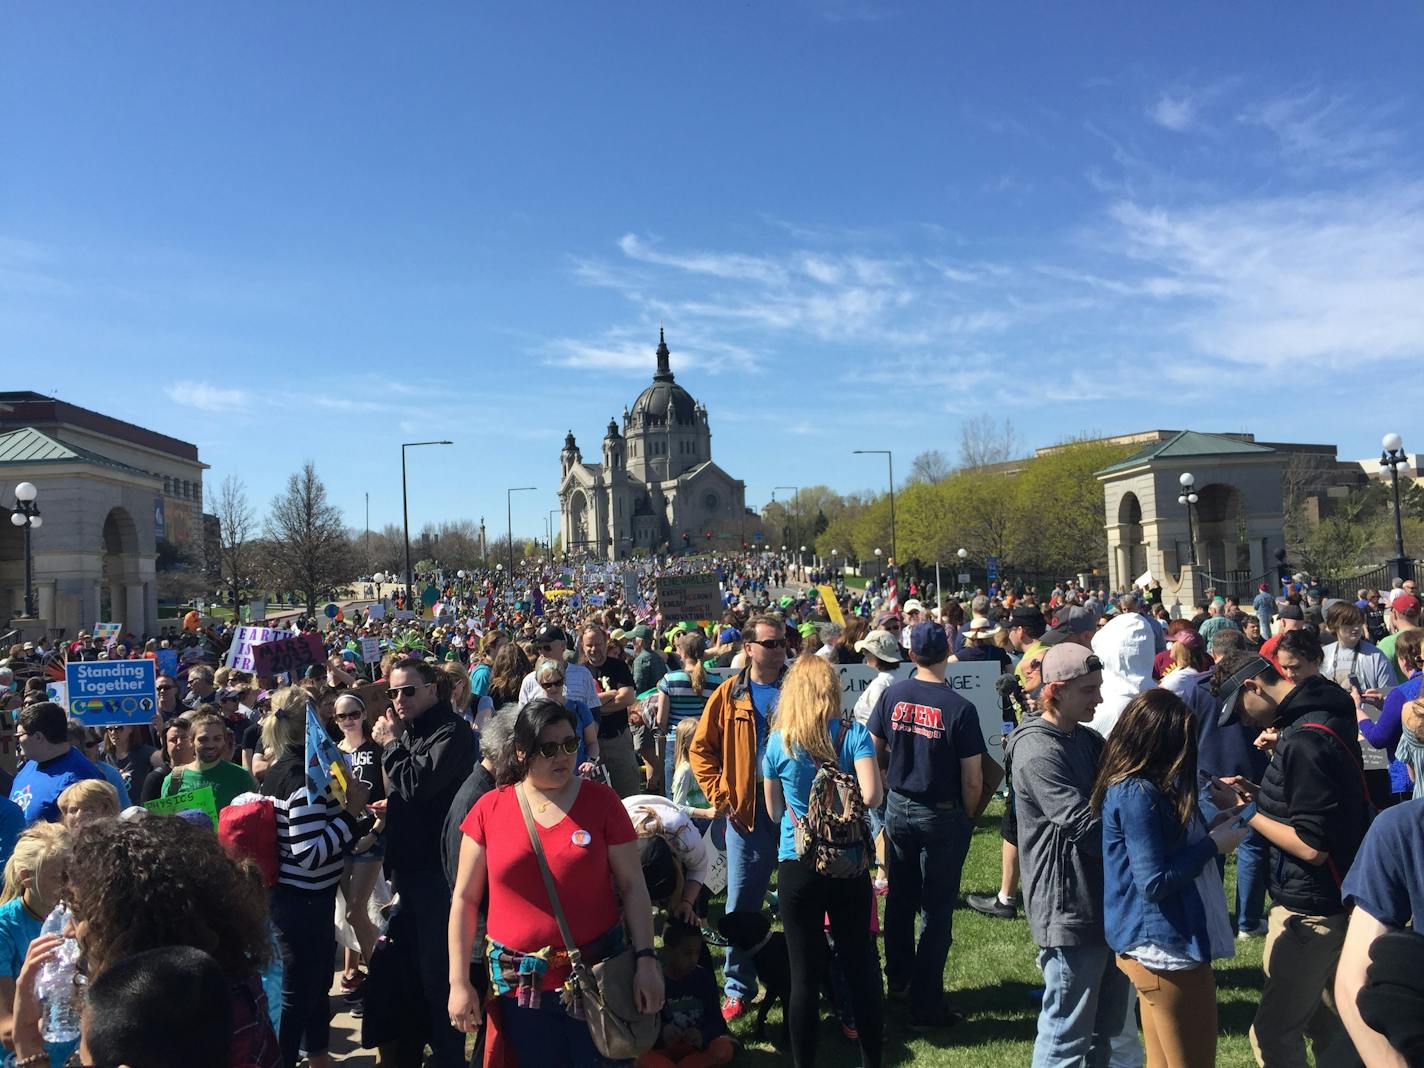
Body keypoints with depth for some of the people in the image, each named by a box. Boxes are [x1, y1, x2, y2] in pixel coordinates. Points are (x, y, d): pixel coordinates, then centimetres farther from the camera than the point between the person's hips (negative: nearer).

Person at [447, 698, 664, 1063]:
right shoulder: (489, 808, -3)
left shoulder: (601, 801, -4)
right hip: (520, 984, 1)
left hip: (596, 978, 0)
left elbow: (632, 886, -2)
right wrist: (459, 982, 0)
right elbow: (465, 899, 2)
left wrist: (646, 959, -9)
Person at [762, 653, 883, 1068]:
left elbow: (774, 812, 5)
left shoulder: (778, 742, -4)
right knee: (860, 963, 14)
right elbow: (871, 796, -17)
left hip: (797, 866, -1)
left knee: (805, 972, 6)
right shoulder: (854, 734, -6)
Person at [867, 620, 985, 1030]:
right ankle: (925, 1006, 15)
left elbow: (875, 752, 3)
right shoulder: (960, 709, -19)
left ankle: (898, 980, 39)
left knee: (900, 899, 21)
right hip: (942, 815, -4)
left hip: (898, 807, 4)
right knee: (936, 912, 8)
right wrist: (968, 818, 3)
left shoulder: (892, 694, -8)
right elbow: (972, 781, -15)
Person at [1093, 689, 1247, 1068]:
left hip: (1156, 945, 10)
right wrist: (1213, 845, -15)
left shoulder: (1142, 785, 7)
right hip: (1167, 949, -10)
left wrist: (1210, 830, 2)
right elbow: (1155, 883, -23)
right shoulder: (1137, 794, -23)